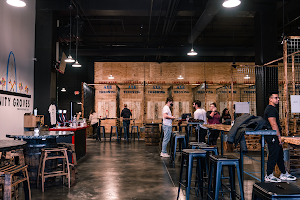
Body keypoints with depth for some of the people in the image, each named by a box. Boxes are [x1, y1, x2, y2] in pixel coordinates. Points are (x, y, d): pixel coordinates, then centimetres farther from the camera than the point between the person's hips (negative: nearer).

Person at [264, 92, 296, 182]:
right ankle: (269, 176, 4)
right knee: (273, 156, -5)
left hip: (274, 137, 11)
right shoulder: (270, 109, -15)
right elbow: (273, 125, -21)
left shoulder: (272, 108, 19)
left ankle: (284, 174, 23)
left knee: (280, 155, 15)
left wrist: (278, 136, 22)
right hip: (272, 137, -11)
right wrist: (279, 136, -19)